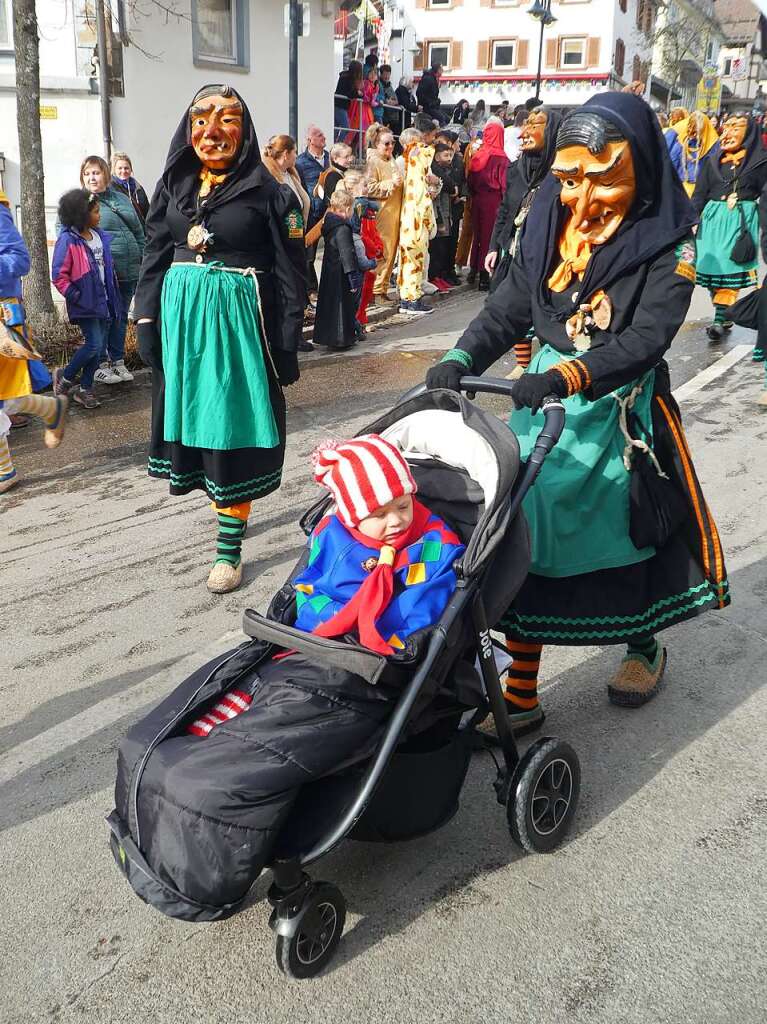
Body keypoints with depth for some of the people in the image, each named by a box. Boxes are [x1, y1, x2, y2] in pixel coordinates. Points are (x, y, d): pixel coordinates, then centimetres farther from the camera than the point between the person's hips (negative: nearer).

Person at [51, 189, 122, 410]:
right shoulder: (67, 240, -12)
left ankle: (84, 389, 19)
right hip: (85, 303, -7)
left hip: (103, 300, 7)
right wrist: (76, 296, -15)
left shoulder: (100, 235, 10)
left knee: (99, 347, 8)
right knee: (94, 344, -14)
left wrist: (114, 295, 12)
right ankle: (65, 376, 10)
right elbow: (58, 276, -12)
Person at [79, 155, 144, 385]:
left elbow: (139, 232, 20)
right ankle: (101, 365, 8)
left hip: (128, 272, 6)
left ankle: (118, 361, 23)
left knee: (121, 318, 12)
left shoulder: (121, 198, 16)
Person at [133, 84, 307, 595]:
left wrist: (287, 346, -11)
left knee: (232, 428, -3)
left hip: (238, 317, -5)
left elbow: (292, 274, -7)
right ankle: (230, 507, 31)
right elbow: (154, 257, 13)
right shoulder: (174, 185, 10)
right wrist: (147, 320, 5)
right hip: (181, 313, 5)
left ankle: (230, 547, 4)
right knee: (192, 418, 10)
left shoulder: (268, 193, -5)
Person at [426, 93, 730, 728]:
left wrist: (569, 375, -36)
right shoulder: (549, 221, 1)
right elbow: (510, 307, 0)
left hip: (623, 406, -3)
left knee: (635, 532, 12)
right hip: (544, 397, 3)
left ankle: (644, 645, 42)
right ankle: (522, 692, 10)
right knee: (528, 538, 0)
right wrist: (461, 360, -17)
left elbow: (648, 335, -22)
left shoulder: (666, 241, -11)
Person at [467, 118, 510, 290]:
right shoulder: (501, 158, -13)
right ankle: (486, 276, 0)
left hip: (478, 201, 5)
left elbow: (470, 181, 9)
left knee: (479, 235, 15)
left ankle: (477, 269, 23)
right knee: (491, 237, 0)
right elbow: (504, 185, -15)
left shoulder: (477, 156, 2)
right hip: (494, 203, -5)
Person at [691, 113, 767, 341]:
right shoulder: (712, 161, 10)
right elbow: (699, 195, 11)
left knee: (730, 268, -10)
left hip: (742, 220, -3)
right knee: (712, 266, 1)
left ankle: (720, 318, -9)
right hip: (713, 219, 4)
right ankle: (725, 317, 12)